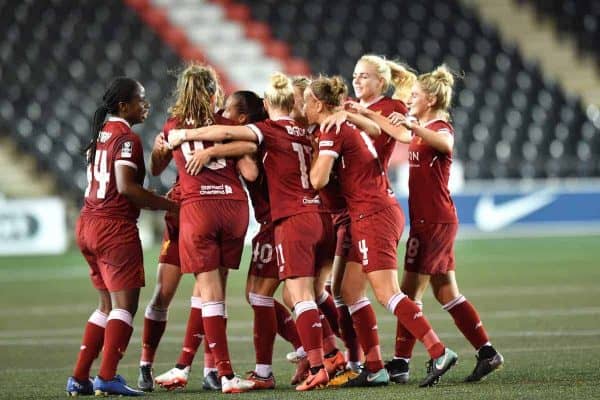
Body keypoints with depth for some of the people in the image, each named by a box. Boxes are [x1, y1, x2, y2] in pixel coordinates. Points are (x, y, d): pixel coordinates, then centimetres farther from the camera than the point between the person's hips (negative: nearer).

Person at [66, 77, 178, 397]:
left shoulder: (100, 134, 14)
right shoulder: (126, 138, -12)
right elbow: (126, 186, -22)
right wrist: (168, 205, -16)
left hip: (88, 226, 9)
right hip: (115, 227, -9)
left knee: (108, 306, 15)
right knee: (124, 304, -6)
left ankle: (79, 378, 11)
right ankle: (107, 377, -14)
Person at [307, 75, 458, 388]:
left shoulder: (332, 132, -9)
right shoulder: (349, 125, 18)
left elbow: (319, 180, -17)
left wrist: (313, 161, 2)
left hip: (372, 215, -10)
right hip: (386, 210, 10)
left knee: (387, 293, -14)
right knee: (350, 290, 10)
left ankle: (439, 352, -21)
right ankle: (374, 368, 8)